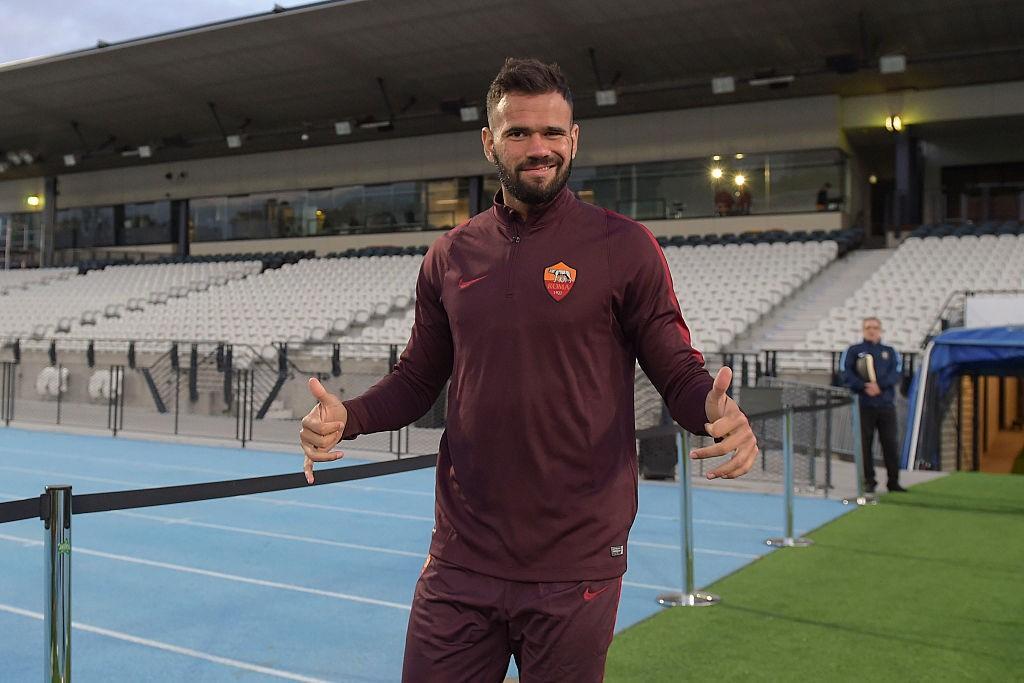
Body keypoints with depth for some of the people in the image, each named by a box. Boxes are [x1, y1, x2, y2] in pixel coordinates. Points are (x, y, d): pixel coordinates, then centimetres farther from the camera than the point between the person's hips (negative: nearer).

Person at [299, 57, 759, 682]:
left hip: (575, 568, -3)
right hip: (460, 559, 3)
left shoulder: (624, 246, -5)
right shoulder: (450, 256, 7)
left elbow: (680, 372, -3)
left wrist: (716, 411, -26)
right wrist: (347, 416, -5)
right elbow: (418, 379, 14)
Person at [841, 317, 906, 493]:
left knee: (891, 444, 0)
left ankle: (893, 482, 6)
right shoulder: (853, 351, 9)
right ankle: (869, 481, 7)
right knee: (865, 444, -1)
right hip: (863, 405, -1)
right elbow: (846, 375, -3)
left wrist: (879, 385, -17)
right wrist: (864, 387, -17)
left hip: (886, 405, 1)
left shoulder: (891, 352, 15)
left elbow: (897, 373, 0)